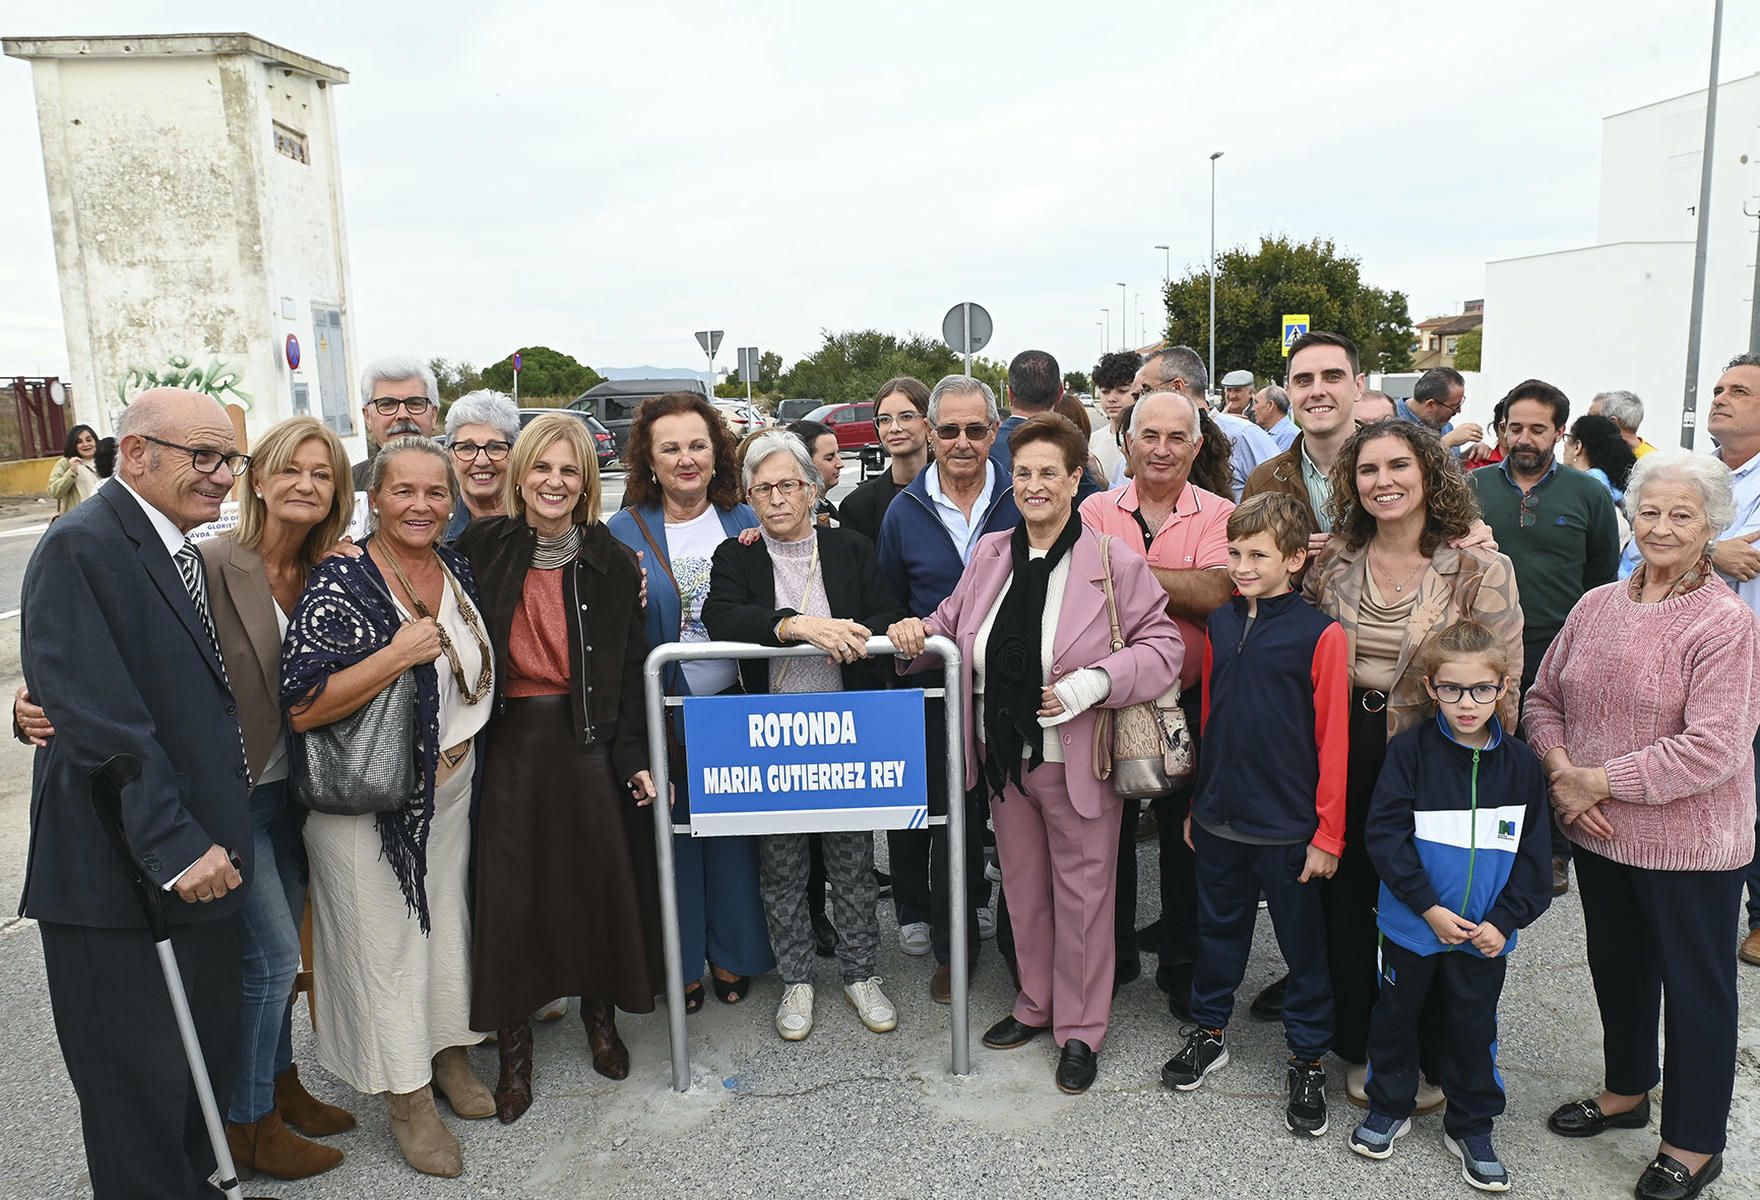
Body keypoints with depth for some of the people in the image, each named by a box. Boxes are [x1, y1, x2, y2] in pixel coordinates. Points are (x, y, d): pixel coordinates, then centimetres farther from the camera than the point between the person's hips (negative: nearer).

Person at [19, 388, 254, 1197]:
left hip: (201, 861, 8)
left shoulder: (185, 552, 11)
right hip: (120, 883, -8)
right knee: (140, 1085, 8)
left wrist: (217, 840, 9)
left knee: (208, 1061, 19)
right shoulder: (81, 548, -16)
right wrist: (176, 847, -21)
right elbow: (100, 721, -22)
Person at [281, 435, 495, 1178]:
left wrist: (462, 756, 7)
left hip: (451, 785, 6)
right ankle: (407, 1097, 24)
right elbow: (302, 708, -24)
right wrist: (399, 655, -30)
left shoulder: (457, 571, 2)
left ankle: (450, 1053, 38)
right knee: (385, 939, 7)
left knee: (448, 919, 17)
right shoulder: (341, 583, -18)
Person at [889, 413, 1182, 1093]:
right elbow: (954, 624, 13)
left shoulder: (1114, 563, -12)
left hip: (1078, 761, -5)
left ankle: (1080, 1030, 27)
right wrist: (917, 634, -9)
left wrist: (1096, 681, -24)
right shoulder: (990, 553, 4)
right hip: (1005, 757, 5)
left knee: (1082, 891, 9)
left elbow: (1161, 645, -10)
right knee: (1023, 885, 20)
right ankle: (1035, 1004, 40)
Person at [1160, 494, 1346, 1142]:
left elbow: (1334, 740, -11)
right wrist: (1197, 802, 14)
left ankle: (1307, 1058, 28)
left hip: (1288, 827, -5)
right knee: (1218, 929, 19)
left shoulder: (1320, 634, -13)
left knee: (1303, 944, 11)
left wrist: (1328, 833, -10)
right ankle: (1209, 1032, 37)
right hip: (1220, 819, 5)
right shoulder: (1221, 623, 4)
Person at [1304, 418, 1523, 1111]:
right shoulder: (1332, 561, 1)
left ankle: (1430, 1061, 32)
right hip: (1343, 761, 3)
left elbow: (1502, 687, -8)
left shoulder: (1480, 570, -8)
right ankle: (1360, 1047, 33)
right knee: (1344, 904, 12)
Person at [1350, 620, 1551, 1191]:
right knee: (1396, 1014, 14)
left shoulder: (1520, 763, -4)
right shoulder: (1411, 750, -11)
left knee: (1474, 1025, 14)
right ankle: (1389, 1106, 35)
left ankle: (1470, 1126, 34)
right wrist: (1428, 907, -17)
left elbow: (1533, 852, 0)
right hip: (1413, 925, -1)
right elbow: (1384, 833, -14)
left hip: (1486, 934, 1)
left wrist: (1504, 919, -9)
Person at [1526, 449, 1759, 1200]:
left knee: (1695, 987, 11)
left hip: (1691, 845, -6)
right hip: (1599, 835, 6)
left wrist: (1599, 780, -20)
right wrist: (1560, 768, -12)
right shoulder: (1595, 607, 2)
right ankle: (1626, 1092, 45)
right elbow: (1544, 698, 6)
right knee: (1617, 967, 22)